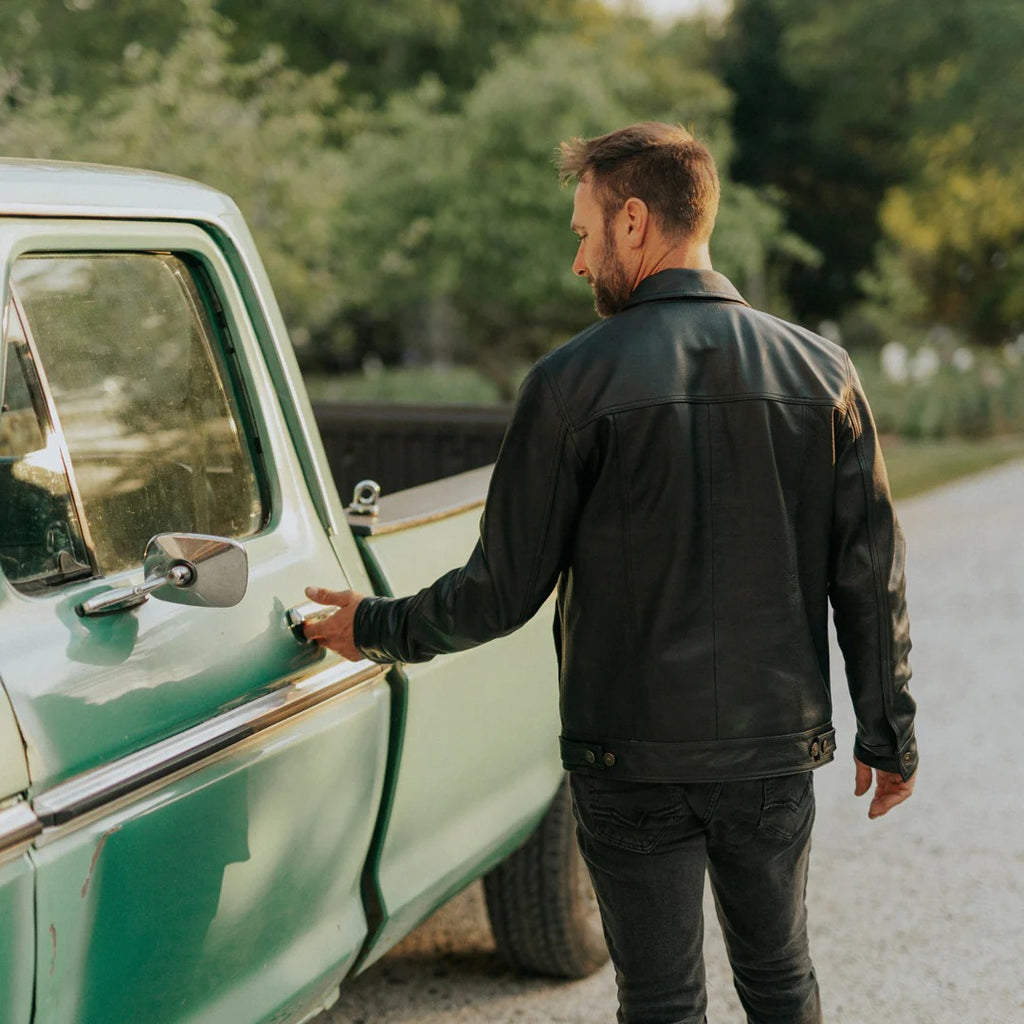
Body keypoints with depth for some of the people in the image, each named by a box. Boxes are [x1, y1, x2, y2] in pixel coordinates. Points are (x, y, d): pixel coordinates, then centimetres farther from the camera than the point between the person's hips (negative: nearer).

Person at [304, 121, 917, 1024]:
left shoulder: (577, 381, -11)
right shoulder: (820, 372, -1)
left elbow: (504, 590, -8)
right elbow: (870, 574, 2)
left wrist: (378, 628, 8)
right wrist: (890, 732, 12)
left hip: (632, 756, -3)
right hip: (776, 746, 3)